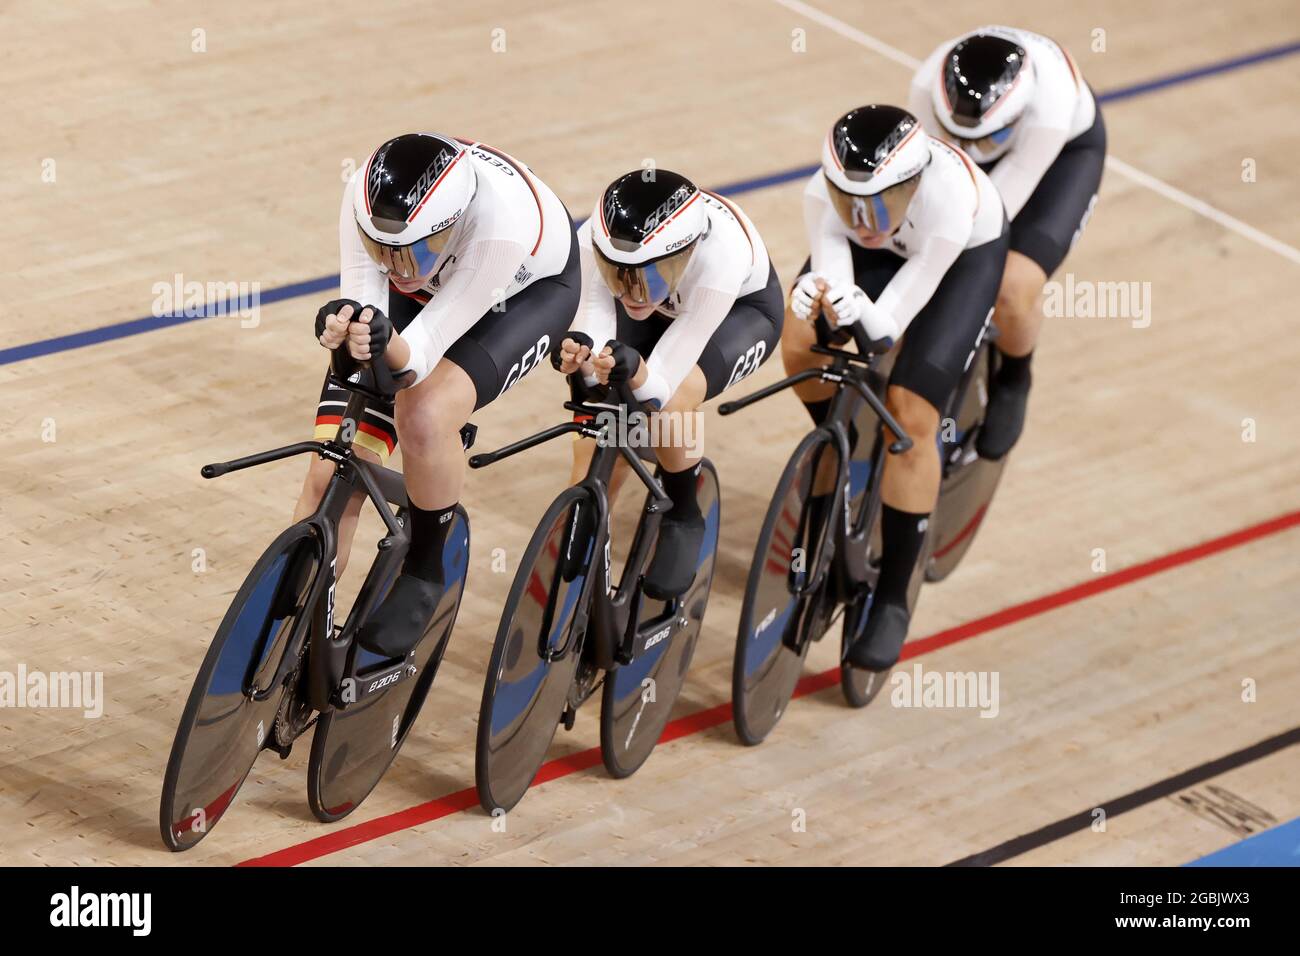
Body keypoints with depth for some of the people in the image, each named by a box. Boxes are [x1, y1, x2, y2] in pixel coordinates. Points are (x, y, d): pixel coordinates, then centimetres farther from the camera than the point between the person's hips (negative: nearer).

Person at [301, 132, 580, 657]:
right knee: (331, 476, -11)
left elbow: (424, 350, -39)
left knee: (424, 416, -32)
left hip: (530, 287, -4)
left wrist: (389, 347, -60)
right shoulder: (365, 195, -34)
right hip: (425, 287, 4)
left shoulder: (503, 224, -44)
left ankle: (422, 573, -5)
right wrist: (347, 327, -51)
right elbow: (363, 293, -28)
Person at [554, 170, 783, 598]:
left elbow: (660, 388, -40)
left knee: (667, 403, -31)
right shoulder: (596, 240, -36)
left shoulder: (718, 257, -43)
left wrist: (633, 370, -62)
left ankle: (683, 520, -4)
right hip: (663, 304, 4)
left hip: (742, 307, -3)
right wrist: (580, 353, -56)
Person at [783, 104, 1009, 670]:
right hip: (881, 251, 4)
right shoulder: (824, 196, -35)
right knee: (802, 347, -20)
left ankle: (892, 600, -4)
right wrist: (814, 299, -55)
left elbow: (887, 327, -39)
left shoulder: (946, 202, -42)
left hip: (965, 252, -4)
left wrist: (863, 314, -60)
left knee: (910, 413, -17)